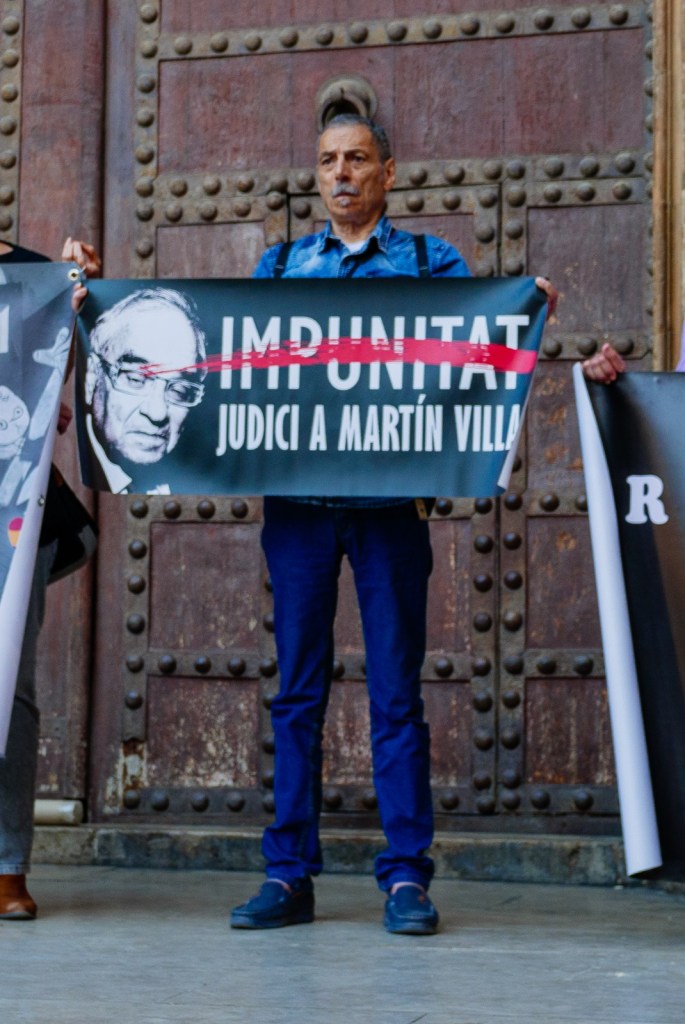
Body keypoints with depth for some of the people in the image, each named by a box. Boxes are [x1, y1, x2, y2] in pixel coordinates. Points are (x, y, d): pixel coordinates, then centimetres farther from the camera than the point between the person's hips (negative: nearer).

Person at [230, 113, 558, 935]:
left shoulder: (428, 260, 12)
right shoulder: (279, 266, 19)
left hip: (388, 494, -2)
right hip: (294, 492, 2)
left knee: (396, 689, -1)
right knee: (297, 687, 4)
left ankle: (406, 877, 3)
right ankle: (289, 874, 9)